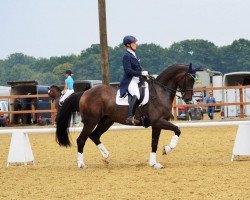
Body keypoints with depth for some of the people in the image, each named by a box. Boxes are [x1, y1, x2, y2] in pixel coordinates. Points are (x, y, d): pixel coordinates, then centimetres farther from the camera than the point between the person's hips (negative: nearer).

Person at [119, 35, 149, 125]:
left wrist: (144, 74, 10)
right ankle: (130, 117, -44)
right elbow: (128, 71, -19)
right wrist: (141, 73, -20)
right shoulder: (126, 56, -9)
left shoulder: (133, 55, 18)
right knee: (136, 95, -33)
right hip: (130, 81, -10)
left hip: (137, 80, 10)